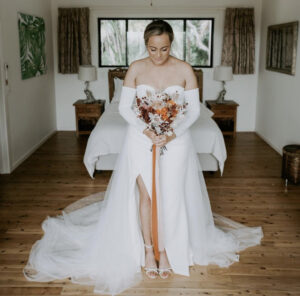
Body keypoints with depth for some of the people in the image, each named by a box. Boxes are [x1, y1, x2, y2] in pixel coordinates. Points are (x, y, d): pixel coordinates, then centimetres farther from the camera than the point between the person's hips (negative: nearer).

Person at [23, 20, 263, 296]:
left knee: (169, 194, 3)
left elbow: (194, 109, -3)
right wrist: (146, 130, -18)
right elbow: (124, 107, -3)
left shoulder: (185, 69, -5)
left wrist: (172, 134, -17)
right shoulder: (136, 69, -3)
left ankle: (165, 249, 20)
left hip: (175, 139, 0)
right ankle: (148, 249, 19)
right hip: (142, 137, 0)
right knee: (146, 193, 1)